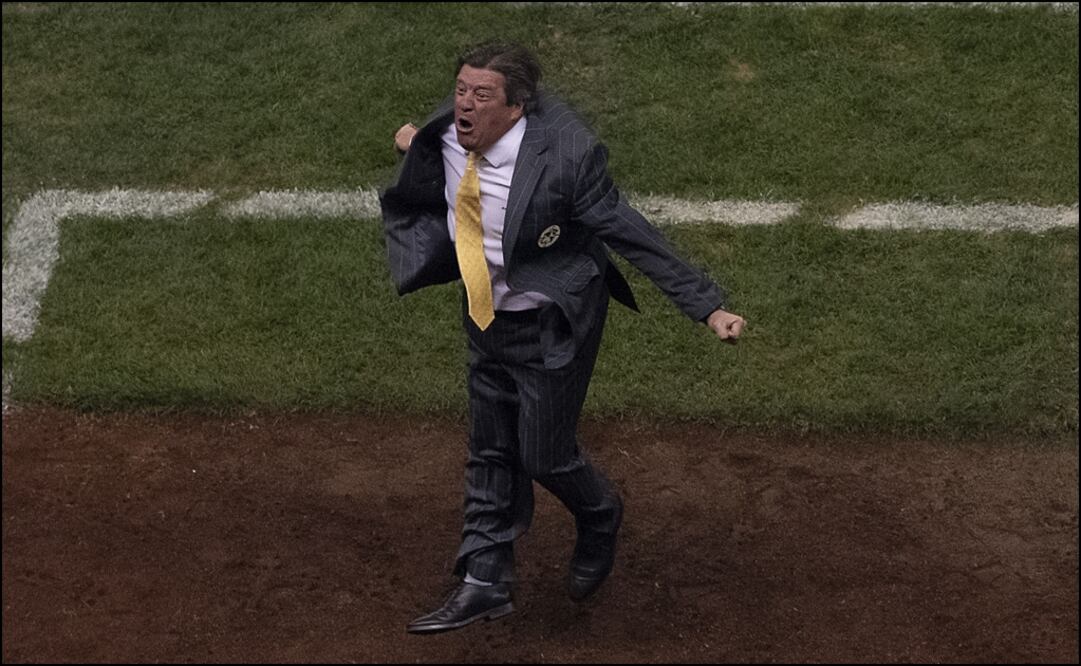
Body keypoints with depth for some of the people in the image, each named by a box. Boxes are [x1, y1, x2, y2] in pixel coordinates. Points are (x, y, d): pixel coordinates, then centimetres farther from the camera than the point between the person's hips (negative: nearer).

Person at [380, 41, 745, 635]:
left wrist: (708, 307, -24)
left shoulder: (563, 158, -30)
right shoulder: (446, 137, -12)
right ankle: (483, 585, 29)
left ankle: (599, 519, 40)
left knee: (544, 455, 6)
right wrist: (417, 151, 1)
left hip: (551, 325, -6)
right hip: (486, 318, 6)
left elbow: (632, 237, -24)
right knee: (490, 453, 16)